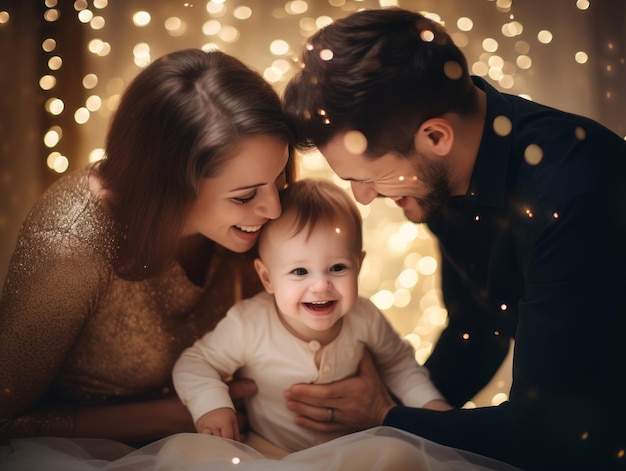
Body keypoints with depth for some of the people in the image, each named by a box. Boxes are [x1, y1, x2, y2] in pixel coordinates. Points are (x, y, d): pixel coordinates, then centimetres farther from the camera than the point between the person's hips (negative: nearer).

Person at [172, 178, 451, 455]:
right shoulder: (248, 325, -22)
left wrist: (429, 402, -1)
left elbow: (398, 362, 9)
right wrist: (210, 406, -27)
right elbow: (194, 364, -10)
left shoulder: (365, 318, -10)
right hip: (268, 456, -2)